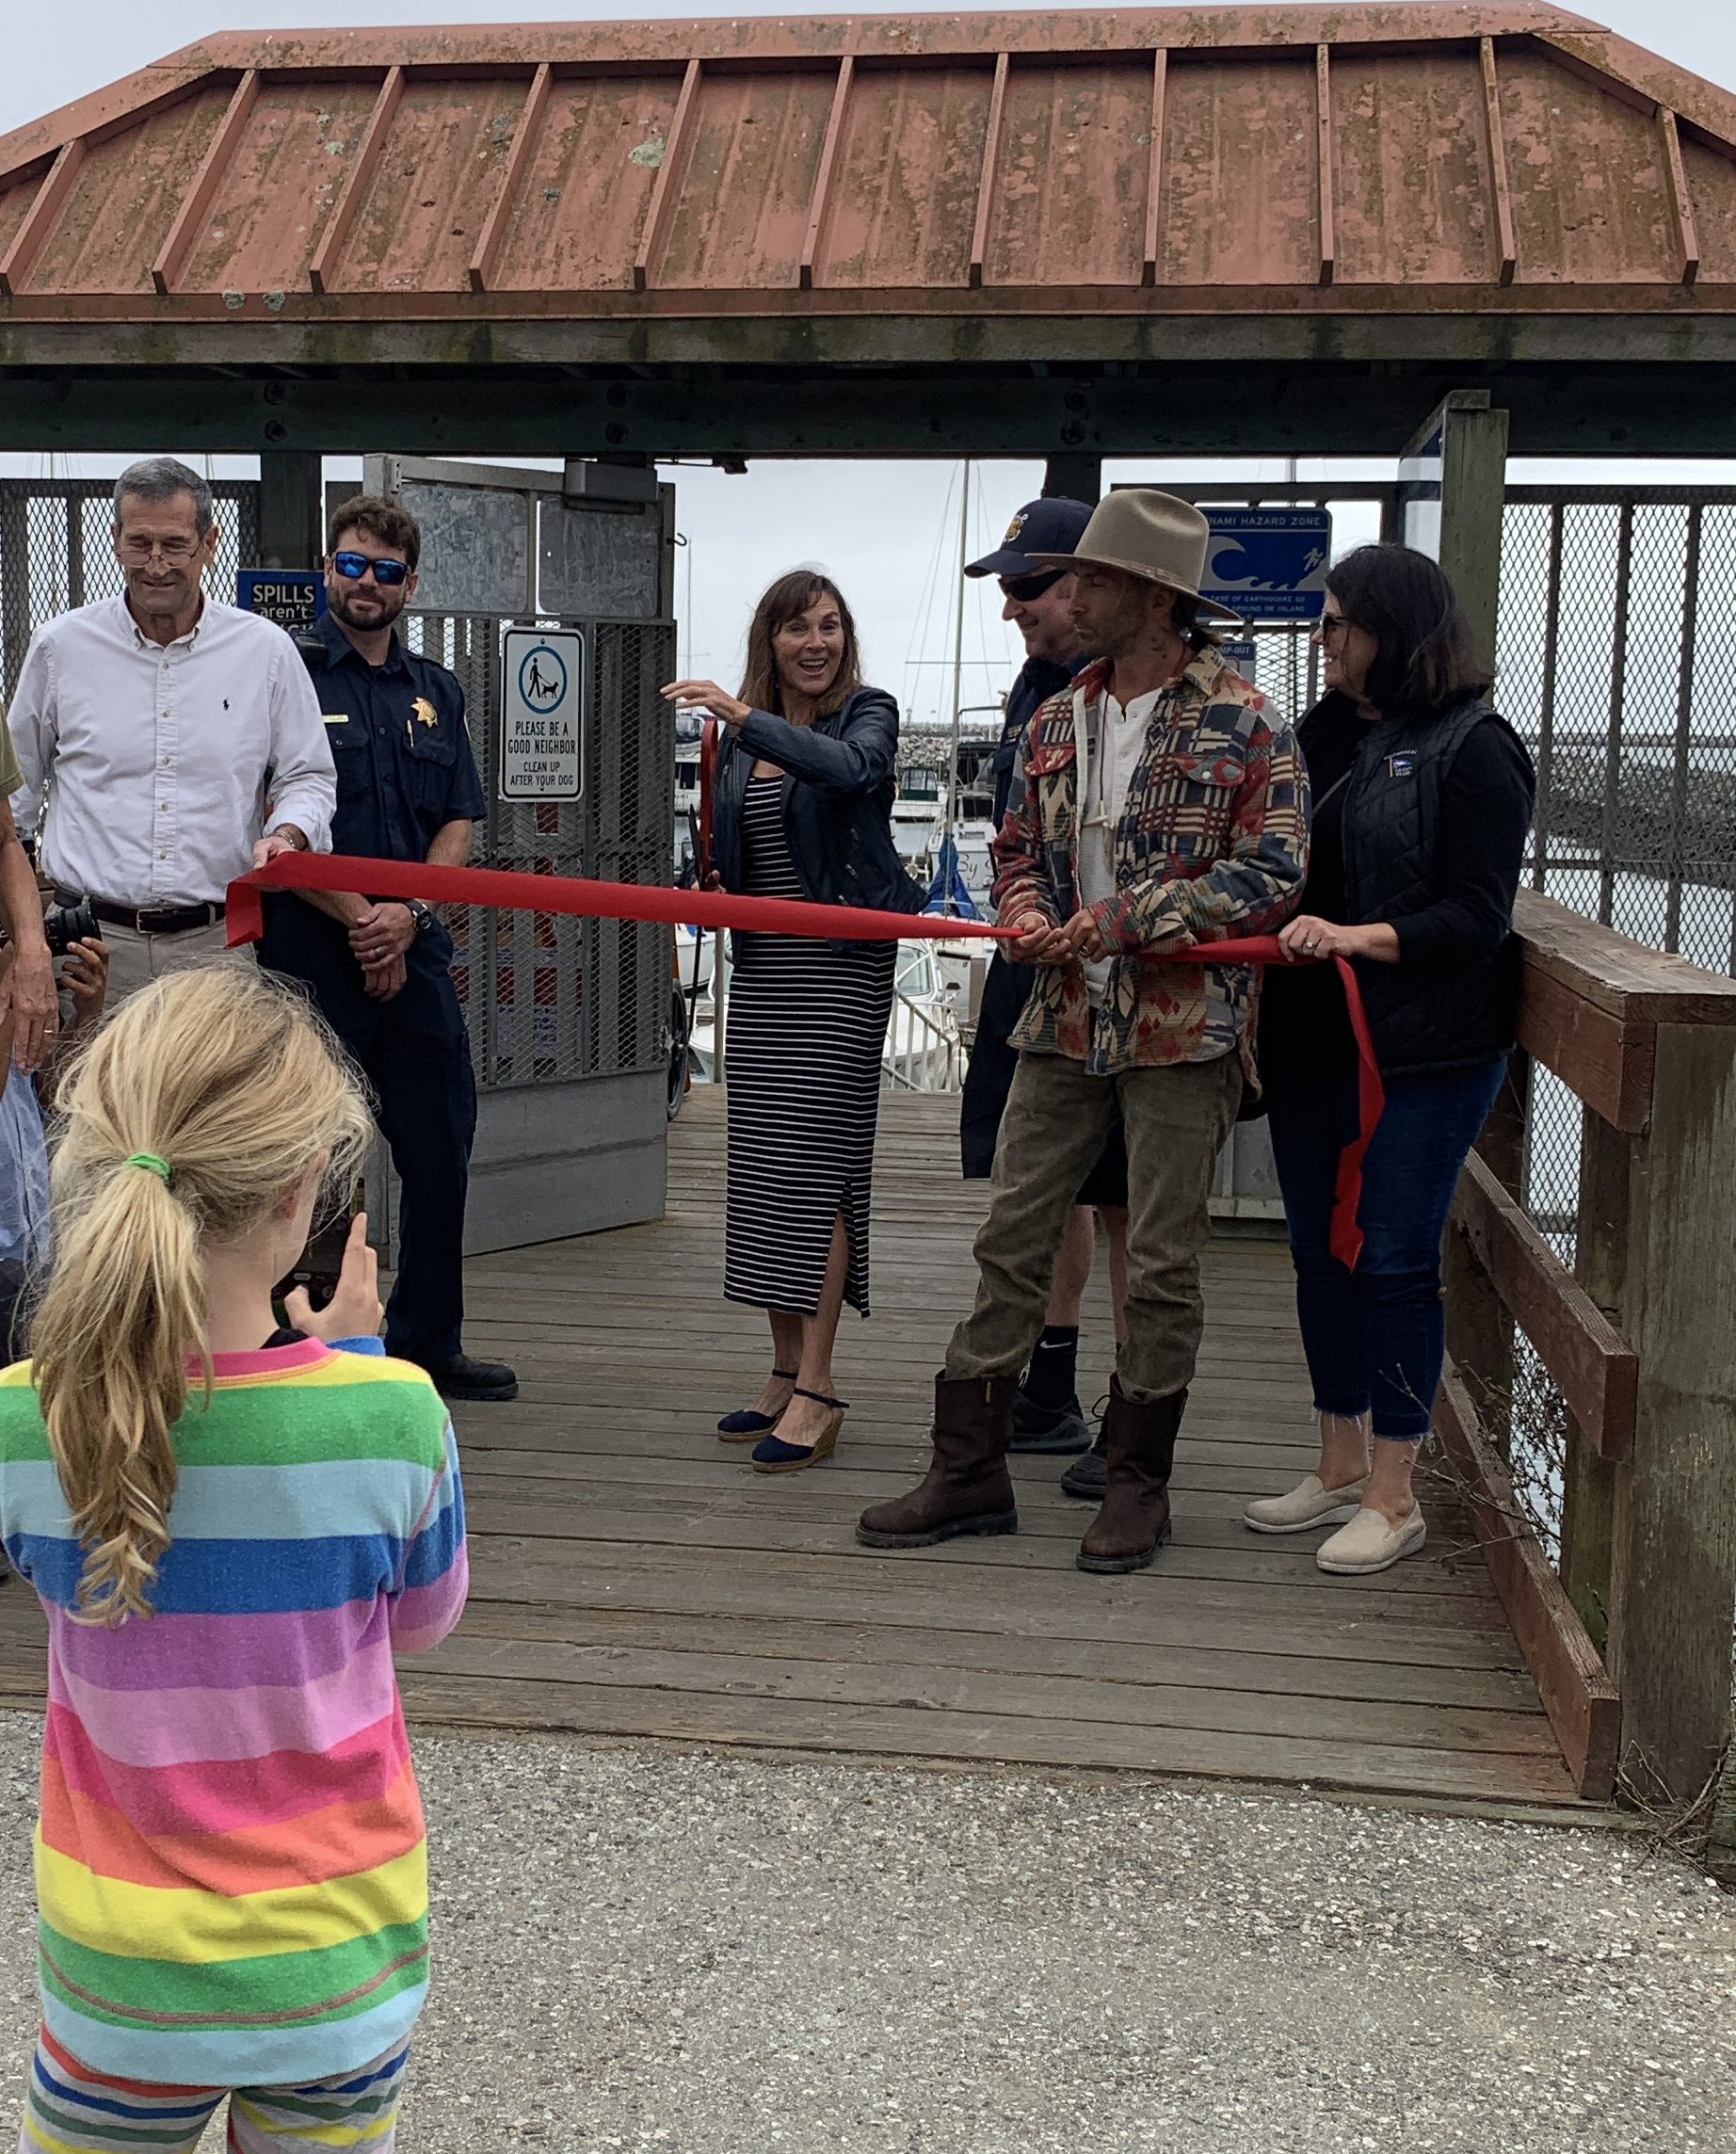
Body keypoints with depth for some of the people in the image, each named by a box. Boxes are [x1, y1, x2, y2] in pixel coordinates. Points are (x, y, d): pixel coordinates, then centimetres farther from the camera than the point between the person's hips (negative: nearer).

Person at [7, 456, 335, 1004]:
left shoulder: (267, 650, 6)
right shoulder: (60, 646, 7)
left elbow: (307, 778, 13)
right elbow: (14, 790, 16)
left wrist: (286, 835, -9)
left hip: (218, 943, 0)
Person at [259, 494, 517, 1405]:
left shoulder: (434, 690, 15)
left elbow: (459, 822, 11)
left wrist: (405, 916, -6)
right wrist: (357, 918, -13)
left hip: (415, 955, 5)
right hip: (309, 955, -5)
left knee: (441, 1150, 9)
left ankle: (428, 1339, 22)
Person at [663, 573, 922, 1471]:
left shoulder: (869, 713, -3)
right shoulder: (741, 739, 14)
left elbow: (849, 766, -27)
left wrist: (745, 716, -36)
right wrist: (715, 888, 3)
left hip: (842, 963, -6)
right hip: (762, 965, 6)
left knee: (815, 1161, -11)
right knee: (763, 1162, 5)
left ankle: (816, 1388, -8)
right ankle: (786, 1372, 14)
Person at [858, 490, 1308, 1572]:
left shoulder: (1244, 722, -6)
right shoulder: (1058, 722, 12)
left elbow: (1273, 874, -11)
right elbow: (1018, 849, 20)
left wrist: (1129, 916, -15)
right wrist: (1026, 916, -3)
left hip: (1185, 1027, -5)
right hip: (1065, 1023, 5)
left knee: (1162, 1265, 3)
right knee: (1011, 1243, 5)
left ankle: (1138, 1482, 17)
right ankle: (970, 1471, 13)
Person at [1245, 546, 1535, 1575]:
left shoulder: (1473, 749, -8)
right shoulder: (1326, 735, 12)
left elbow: (1477, 917, -13)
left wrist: (1358, 937, -24)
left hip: (1425, 1052, -7)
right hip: (1312, 1038, 7)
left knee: (1396, 1259, -2)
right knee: (1320, 1250, 12)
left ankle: (1394, 1495, 10)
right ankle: (1341, 1468, 27)